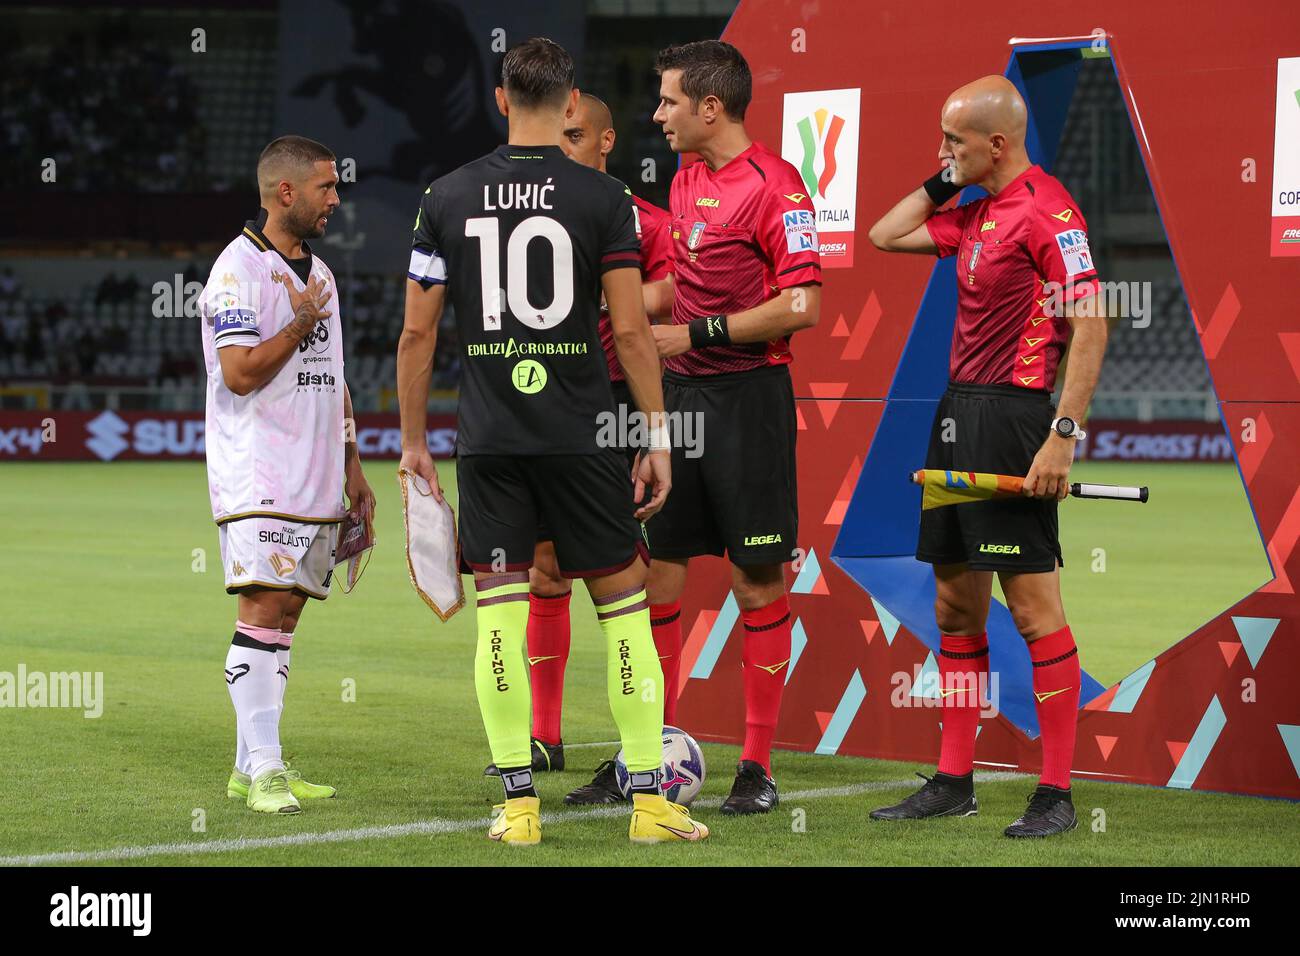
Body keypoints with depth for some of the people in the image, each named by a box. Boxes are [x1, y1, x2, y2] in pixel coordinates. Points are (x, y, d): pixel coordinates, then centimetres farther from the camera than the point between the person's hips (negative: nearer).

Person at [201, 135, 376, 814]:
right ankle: (263, 767, -15)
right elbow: (240, 373, -18)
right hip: (258, 476, -8)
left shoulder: (317, 273, 19)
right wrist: (300, 326, -11)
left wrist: (351, 468, 22)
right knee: (263, 603, -14)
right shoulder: (239, 269, -8)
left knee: (286, 610, 6)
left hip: (314, 478, 8)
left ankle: (252, 766, 9)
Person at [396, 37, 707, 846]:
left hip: (488, 439, 2)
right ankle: (650, 799, 6)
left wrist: (413, 440, 13)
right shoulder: (603, 197, -3)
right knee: (624, 607, 7)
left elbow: (418, 332, 4)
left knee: (500, 616, 5)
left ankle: (519, 804, 4)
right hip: (581, 437, -2)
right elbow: (630, 328, -6)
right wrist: (659, 437, 1)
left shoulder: (447, 198, 4)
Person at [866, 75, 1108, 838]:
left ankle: (1057, 796, -3)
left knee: (1034, 606, -7)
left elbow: (1091, 324, -18)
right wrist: (944, 183, 16)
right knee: (955, 605, 12)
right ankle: (953, 782, 19)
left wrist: (1063, 435, -23)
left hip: (1013, 414, -9)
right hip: (960, 410, 9)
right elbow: (886, 235, 28)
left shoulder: (1047, 209, -12)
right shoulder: (976, 216, 15)